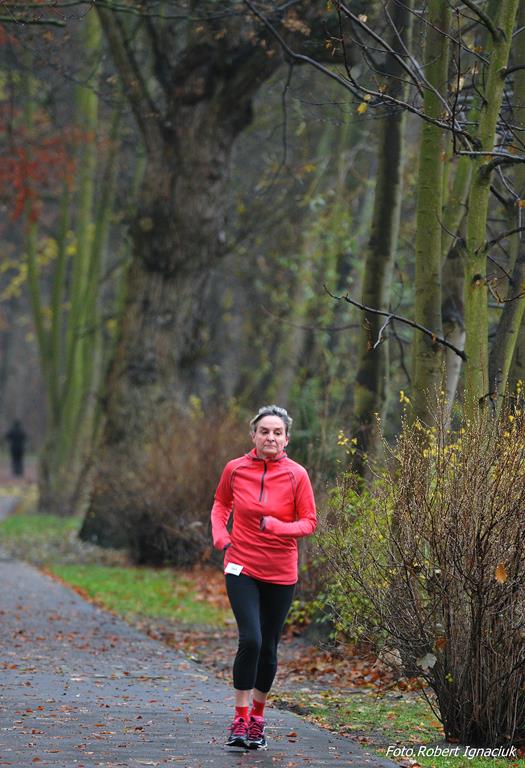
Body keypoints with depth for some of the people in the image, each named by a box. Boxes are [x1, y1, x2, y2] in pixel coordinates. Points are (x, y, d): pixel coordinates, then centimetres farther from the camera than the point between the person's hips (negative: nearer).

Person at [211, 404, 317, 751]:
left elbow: (309, 522, -3)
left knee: (268, 647, 10)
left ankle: (258, 717, 28)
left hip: (280, 572, 1)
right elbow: (221, 504, 16)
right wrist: (220, 534, -1)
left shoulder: (296, 474, -7)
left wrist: (279, 527, -21)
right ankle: (240, 720, -7)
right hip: (242, 568, -1)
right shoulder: (235, 469, -3)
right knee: (250, 640, -17)